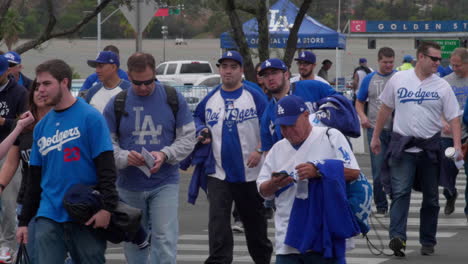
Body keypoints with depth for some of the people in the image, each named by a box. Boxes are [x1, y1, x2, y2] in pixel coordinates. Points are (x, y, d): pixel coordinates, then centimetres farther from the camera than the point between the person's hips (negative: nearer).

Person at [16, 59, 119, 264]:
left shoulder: (90, 117, -5)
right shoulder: (41, 126, 13)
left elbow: (106, 167, -10)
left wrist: (107, 206, -20)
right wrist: (24, 221, 17)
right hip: (48, 216, 5)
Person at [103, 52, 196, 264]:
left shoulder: (173, 99, 1)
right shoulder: (116, 104, 2)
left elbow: (187, 138, 3)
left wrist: (165, 155, -16)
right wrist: (124, 157, -19)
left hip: (164, 184, -2)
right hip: (129, 186, 2)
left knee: (165, 241, -11)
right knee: (134, 244, 11)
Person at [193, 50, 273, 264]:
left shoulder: (255, 96, -5)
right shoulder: (210, 98, 5)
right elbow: (197, 117, 19)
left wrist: (260, 150, -16)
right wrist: (202, 131, -2)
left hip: (250, 172, -1)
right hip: (218, 172, 1)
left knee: (254, 221, 14)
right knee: (218, 222, -10)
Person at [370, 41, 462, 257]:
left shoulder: (442, 86, 1)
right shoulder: (399, 79, 1)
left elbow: (454, 118, -1)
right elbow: (385, 109, 11)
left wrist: (457, 146, -15)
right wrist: (375, 137, 14)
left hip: (430, 147, 2)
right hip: (402, 145, -1)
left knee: (431, 197, 8)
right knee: (400, 192, -15)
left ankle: (428, 241, 18)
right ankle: (397, 237, -24)